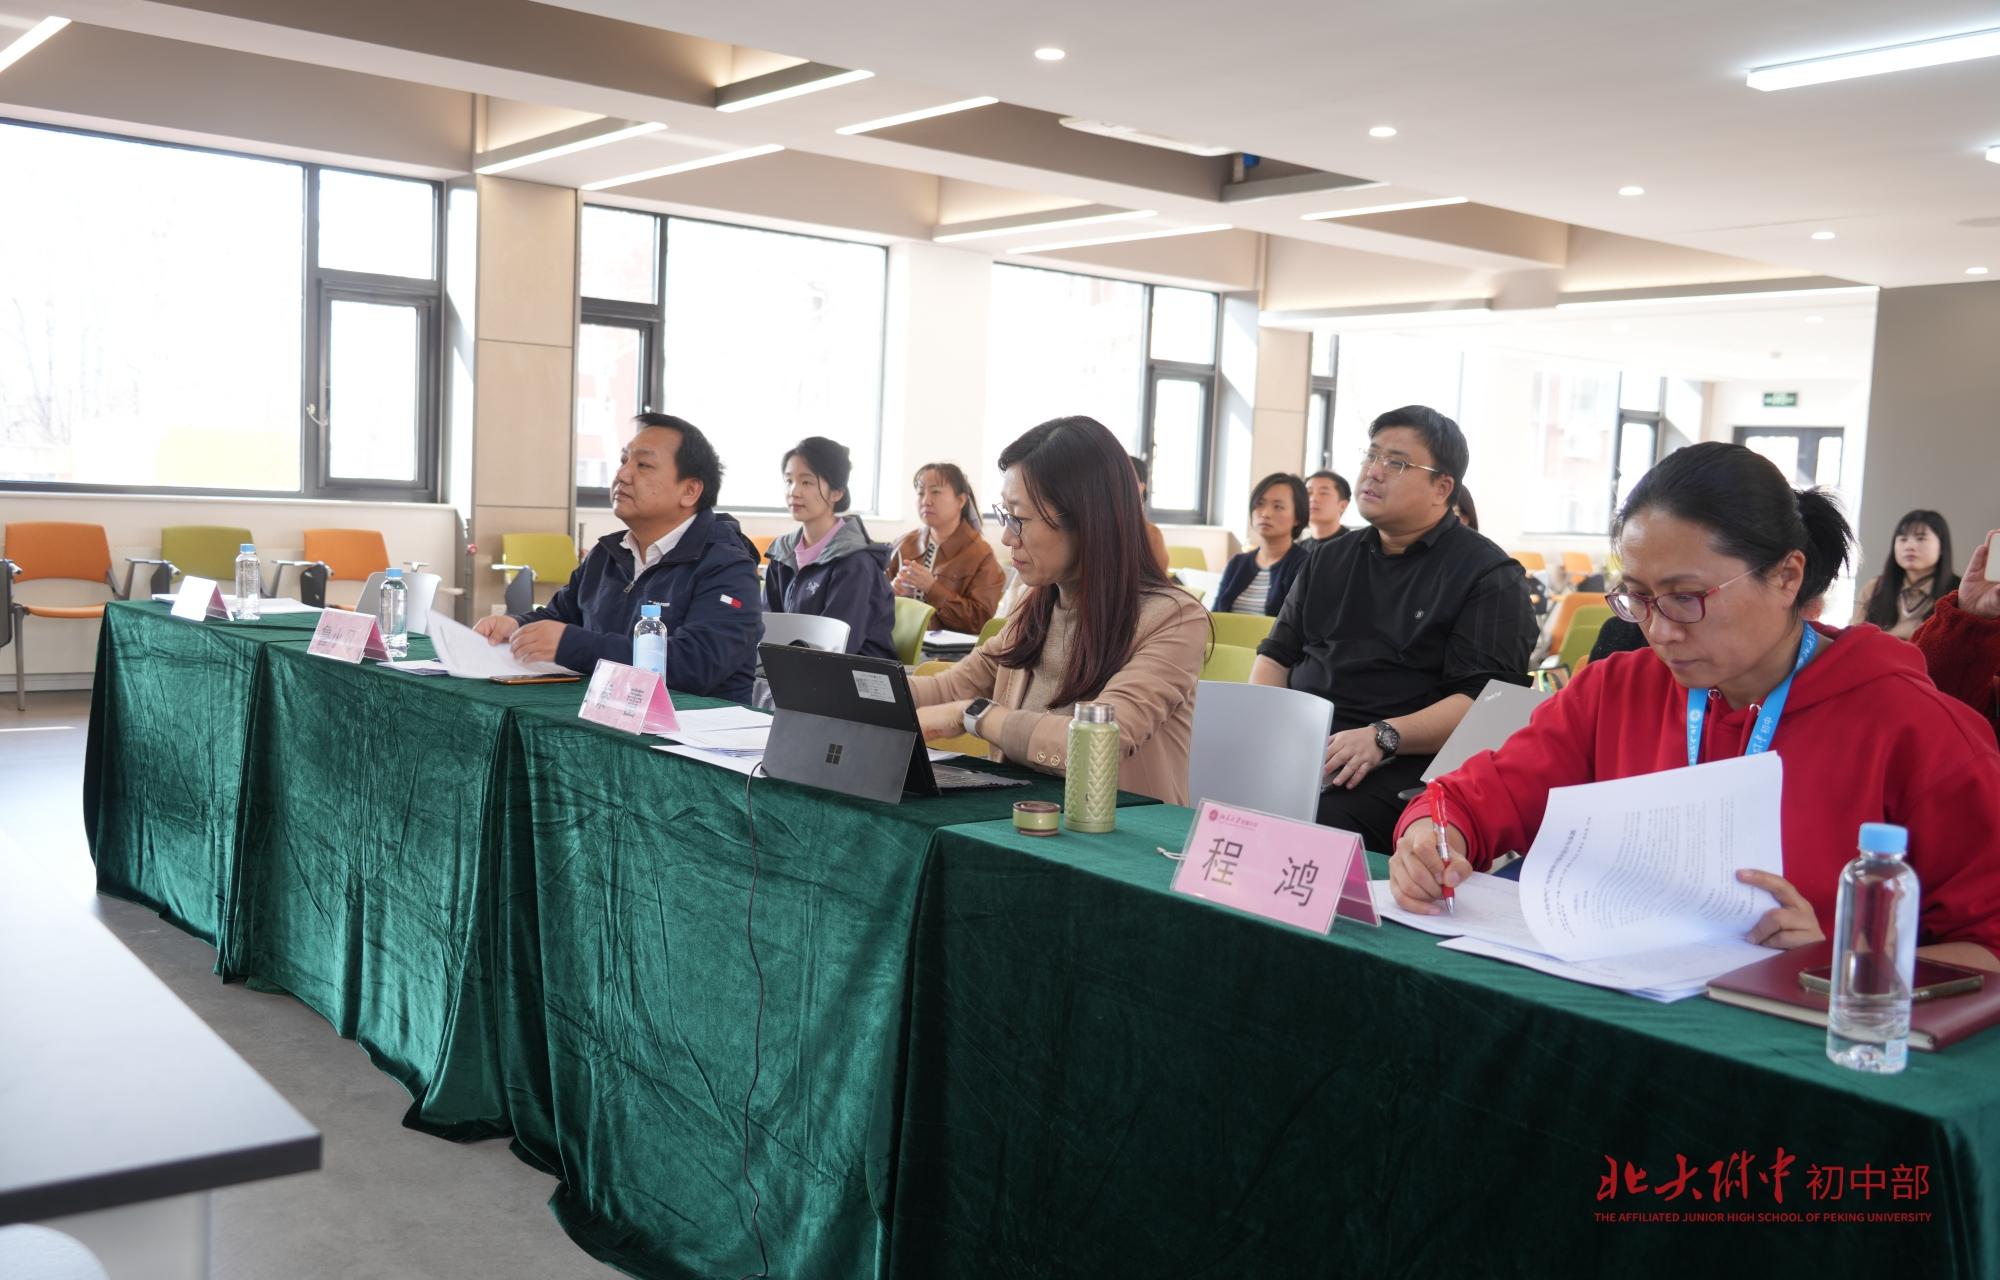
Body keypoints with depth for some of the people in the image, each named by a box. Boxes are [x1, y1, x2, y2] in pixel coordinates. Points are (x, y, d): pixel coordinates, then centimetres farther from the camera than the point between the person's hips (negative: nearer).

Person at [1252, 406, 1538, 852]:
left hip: (1399, 764, -5)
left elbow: (1484, 698, -9)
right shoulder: (1330, 558, 24)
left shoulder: (1489, 575, 2)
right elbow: (1276, 654, 25)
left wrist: (1383, 737, -22)